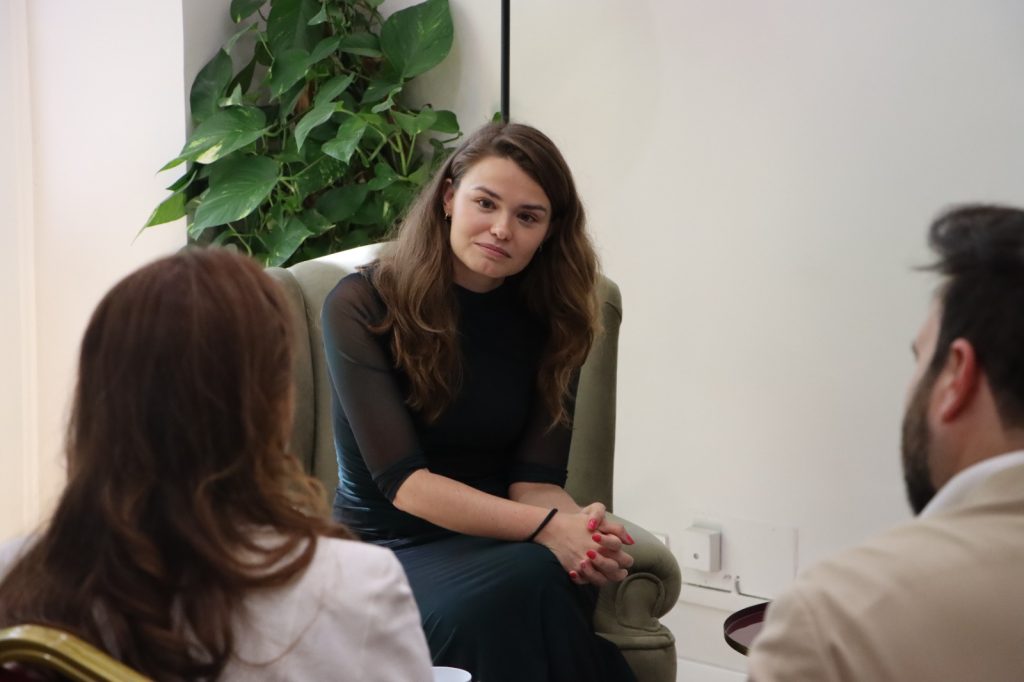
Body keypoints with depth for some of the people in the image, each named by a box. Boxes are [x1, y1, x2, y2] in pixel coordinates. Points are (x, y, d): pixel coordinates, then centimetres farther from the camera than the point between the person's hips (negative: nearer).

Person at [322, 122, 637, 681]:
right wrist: (546, 528, -29)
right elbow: (403, 480, -16)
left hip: (497, 546, 3)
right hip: (388, 549, -3)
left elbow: (536, 480, -4)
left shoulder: (551, 321, 4)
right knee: (522, 583, -35)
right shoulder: (362, 305, -8)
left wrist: (585, 532, -28)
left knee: (546, 578, -34)